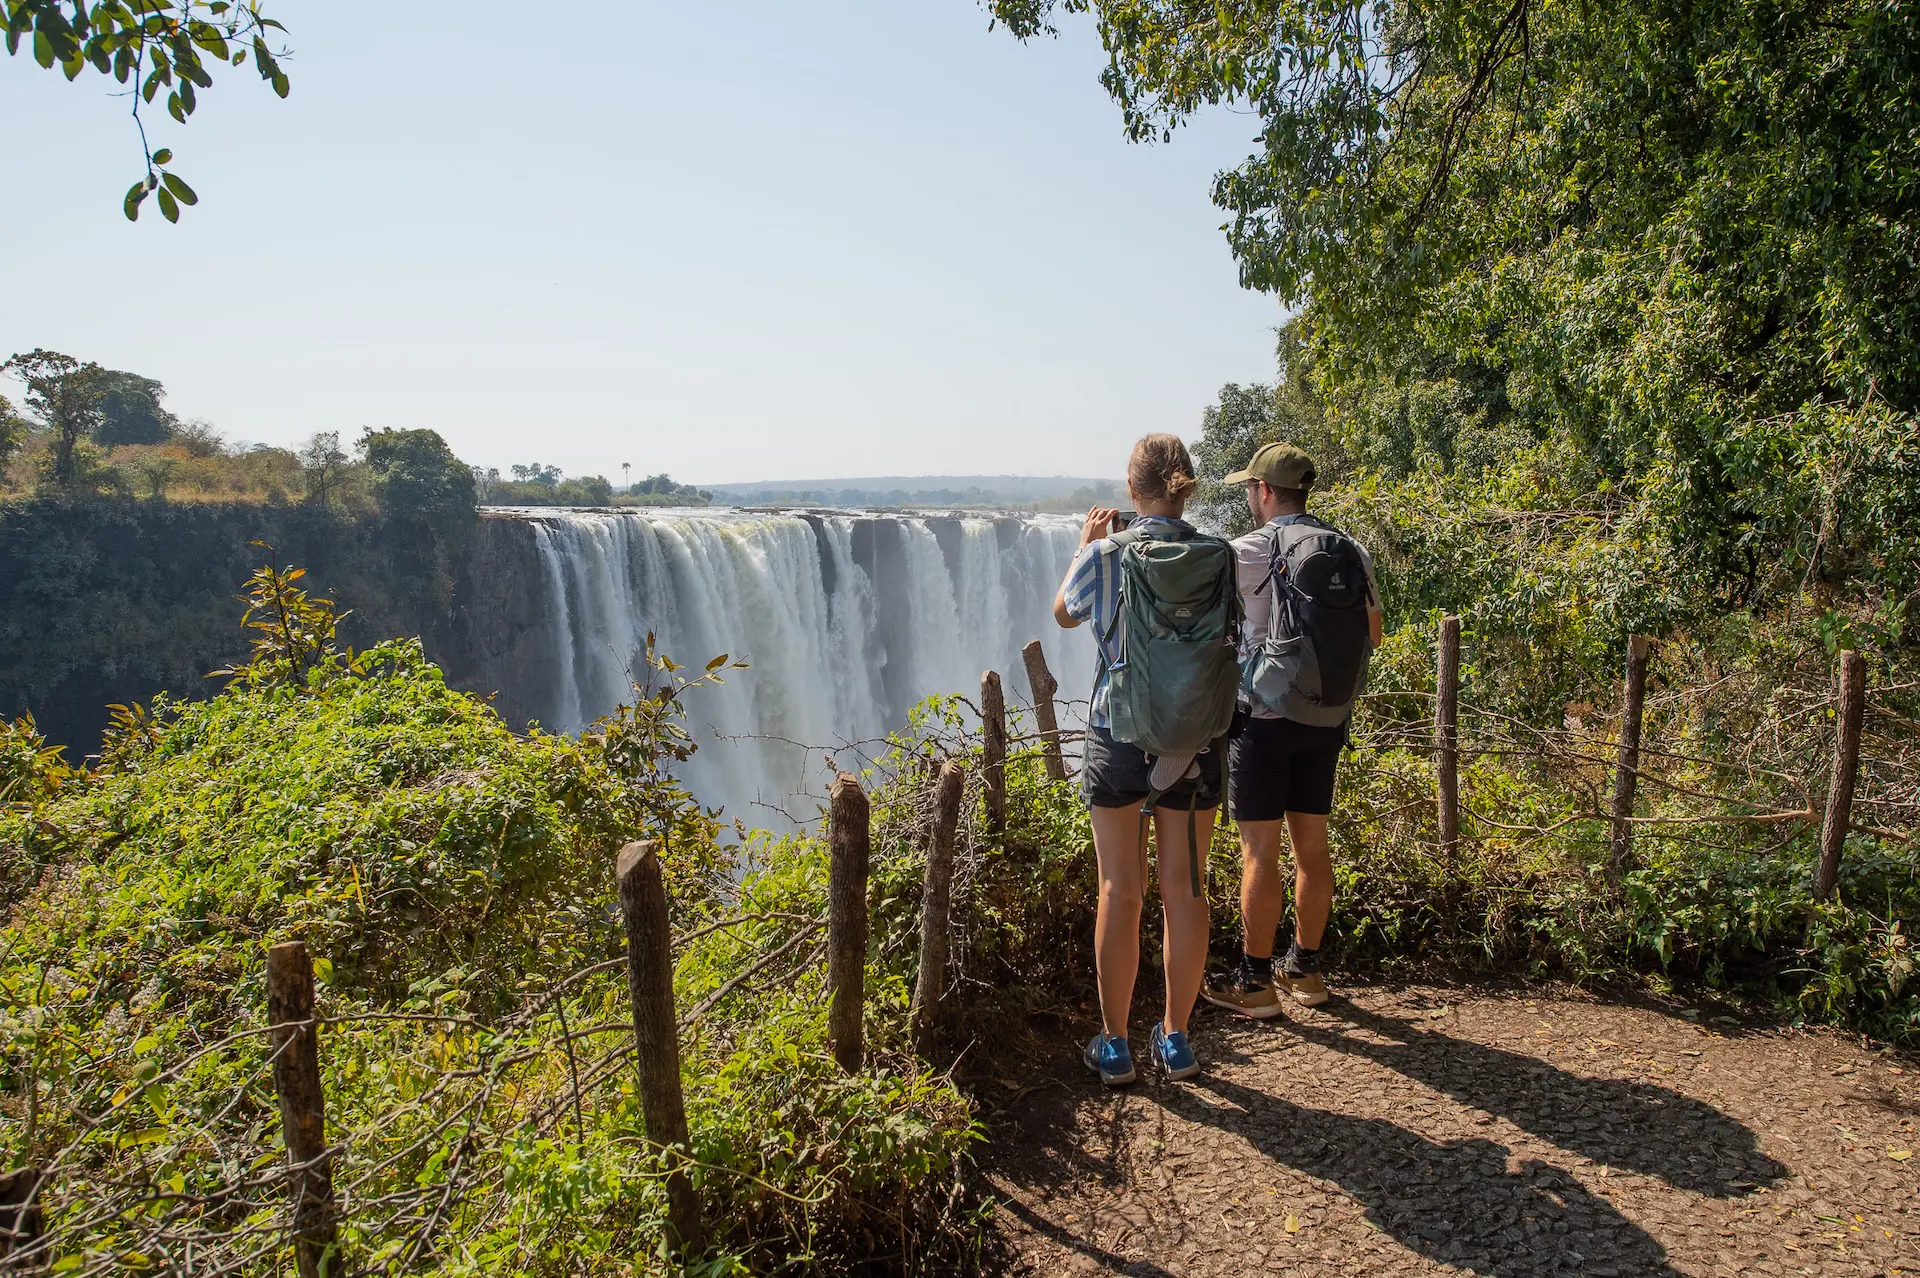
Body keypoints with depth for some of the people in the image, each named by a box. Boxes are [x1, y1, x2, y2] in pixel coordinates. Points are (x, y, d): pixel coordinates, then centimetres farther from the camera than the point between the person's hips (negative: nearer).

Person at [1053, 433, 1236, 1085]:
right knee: (1185, 889, 12)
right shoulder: (1221, 559, -5)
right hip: (1197, 744, 2)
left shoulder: (1107, 556, -11)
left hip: (1120, 738, -2)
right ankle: (1176, 1037, 25)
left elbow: (1064, 613, 7)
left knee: (1120, 891, 8)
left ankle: (1114, 1044, 18)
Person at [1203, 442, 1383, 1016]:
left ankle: (1254, 981, 10)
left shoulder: (1253, 550, -12)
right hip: (1329, 718, 6)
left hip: (1265, 717, -6)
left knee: (1260, 851, 1)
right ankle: (1304, 969, 26)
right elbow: (1372, 636, 13)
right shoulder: (1353, 551, 6)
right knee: (1312, 844, 14)